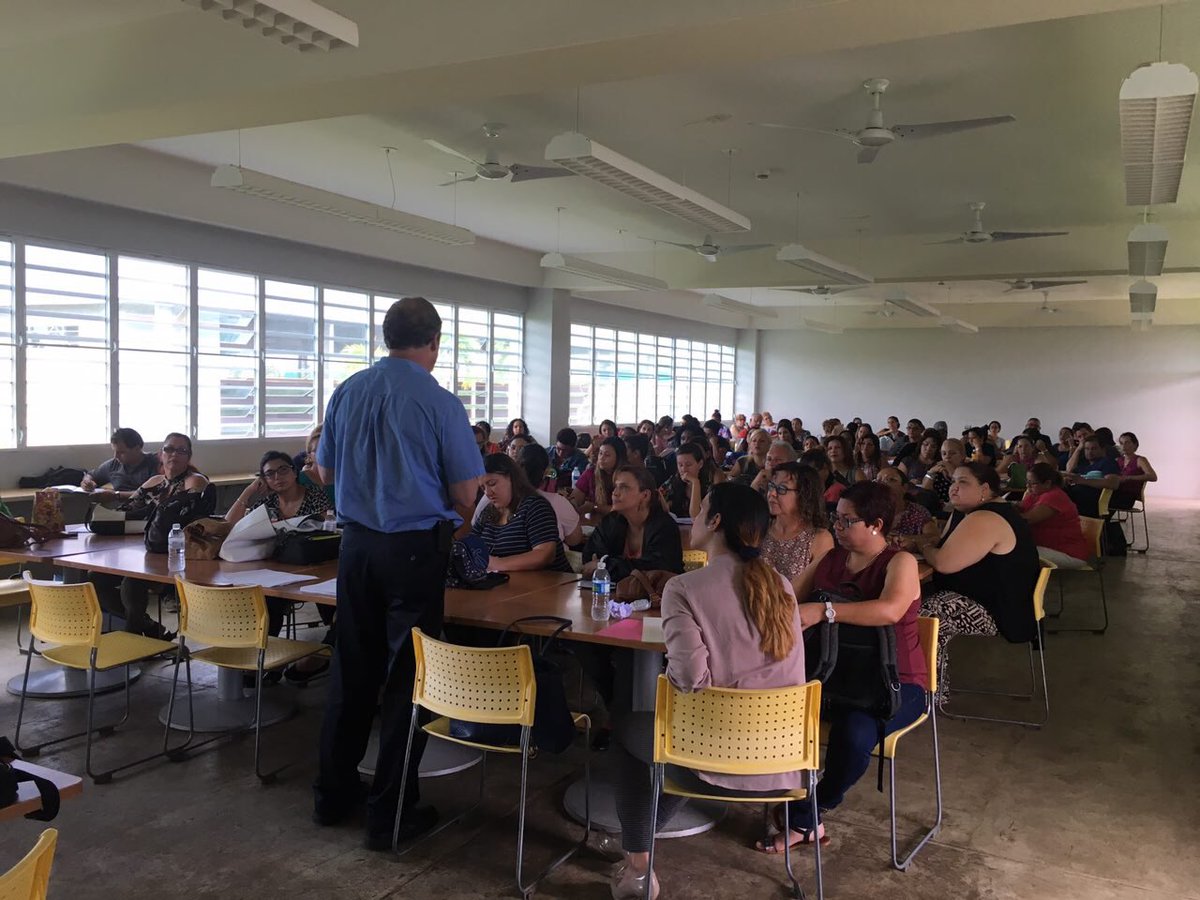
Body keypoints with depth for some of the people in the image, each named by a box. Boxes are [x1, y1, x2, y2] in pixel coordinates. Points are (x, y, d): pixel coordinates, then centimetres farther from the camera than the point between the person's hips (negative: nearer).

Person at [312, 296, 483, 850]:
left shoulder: (347, 392, 2)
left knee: (352, 670, 16)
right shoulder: (440, 403, -13)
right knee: (406, 676, 5)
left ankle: (333, 794, 29)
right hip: (415, 548, -5)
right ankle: (390, 814, 13)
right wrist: (453, 518, 12)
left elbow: (325, 470, 13)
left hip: (357, 543, 5)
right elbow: (466, 493, -9)